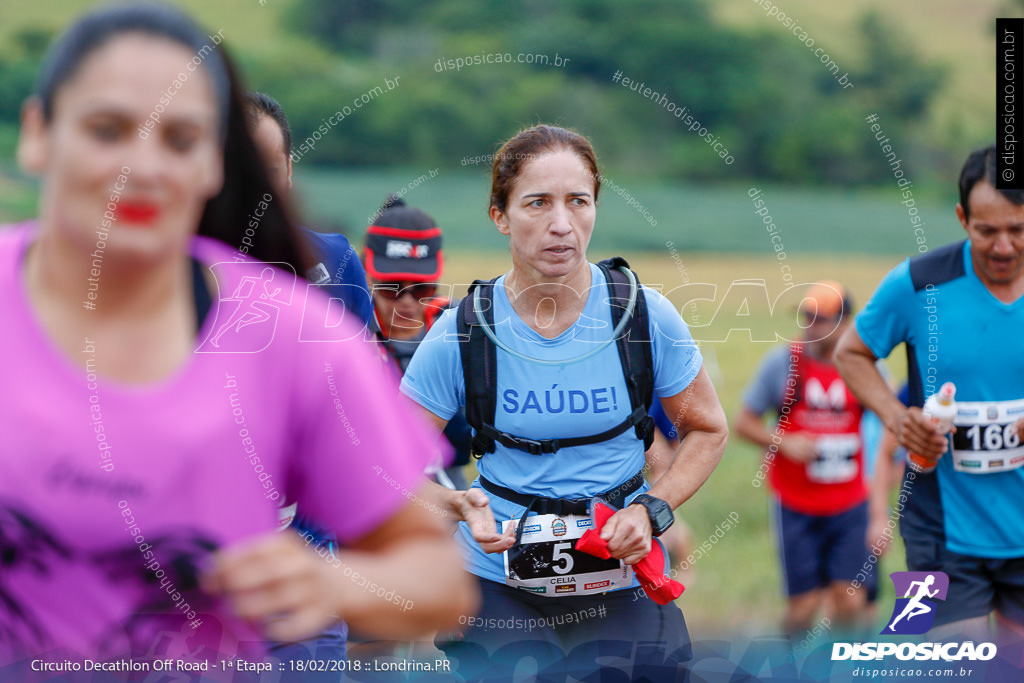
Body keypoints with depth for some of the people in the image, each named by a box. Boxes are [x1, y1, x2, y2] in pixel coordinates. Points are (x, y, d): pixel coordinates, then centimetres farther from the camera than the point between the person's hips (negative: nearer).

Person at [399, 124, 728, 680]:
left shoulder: (644, 315, -9)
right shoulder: (461, 334, -11)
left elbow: (708, 430, 4)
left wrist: (651, 510, -11)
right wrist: (461, 504, -24)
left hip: (624, 580, 1)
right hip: (498, 580, -1)